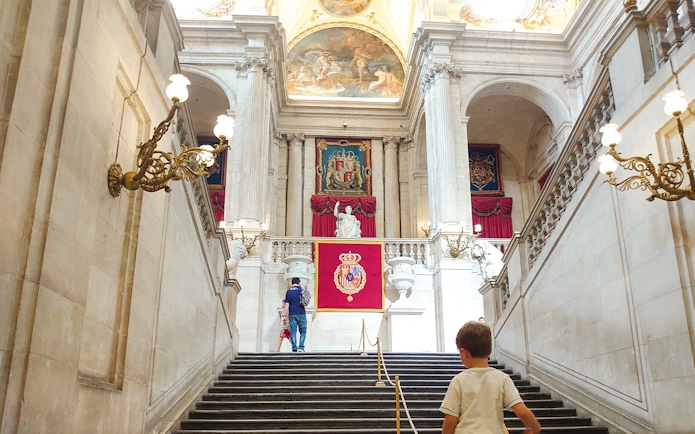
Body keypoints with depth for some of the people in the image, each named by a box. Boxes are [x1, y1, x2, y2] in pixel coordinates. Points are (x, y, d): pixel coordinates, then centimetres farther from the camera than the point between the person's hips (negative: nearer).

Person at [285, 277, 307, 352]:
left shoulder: (288, 291, 3)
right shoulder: (301, 289, 1)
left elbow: (287, 304, -1)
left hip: (292, 314, 1)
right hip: (301, 314, -1)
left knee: (293, 332, 3)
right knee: (303, 331, 8)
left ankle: (294, 349, -1)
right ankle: (301, 347, -5)